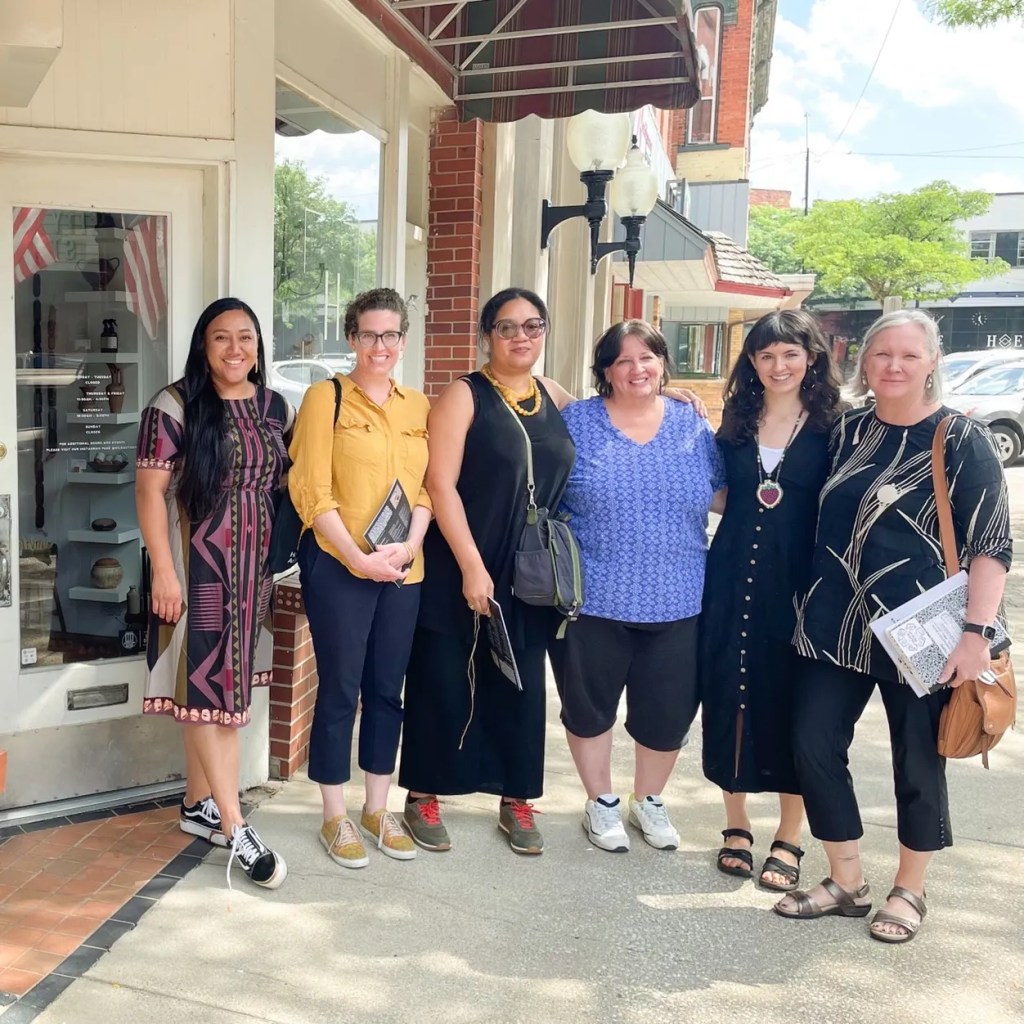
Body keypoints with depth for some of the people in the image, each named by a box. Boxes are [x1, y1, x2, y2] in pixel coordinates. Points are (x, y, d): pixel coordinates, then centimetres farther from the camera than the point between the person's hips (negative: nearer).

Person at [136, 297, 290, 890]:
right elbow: (150, 491, -11)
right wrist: (163, 570, -15)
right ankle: (235, 826, 4)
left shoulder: (276, 409, 7)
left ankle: (199, 804, 28)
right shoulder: (175, 407, -8)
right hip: (198, 568, -6)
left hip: (252, 568, 6)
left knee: (228, 684, 13)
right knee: (207, 685, -2)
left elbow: (289, 482, 14)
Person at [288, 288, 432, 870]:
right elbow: (312, 491, -10)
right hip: (339, 567, -5)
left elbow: (427, 487, 9)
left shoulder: (419, 407, 10)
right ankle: (336, 818, 20)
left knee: (387, 689, 13)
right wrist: (359, 557, -16)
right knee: (340, 691, 4)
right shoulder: (327, 398, -4)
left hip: (404, 571, 5)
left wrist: (410, 545, -8)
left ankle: (378, 809, 29)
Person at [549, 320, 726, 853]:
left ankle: (648, 800, 37)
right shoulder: (576, 423, -1)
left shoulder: (694, 426, 6)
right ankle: (601, 803, 34)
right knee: (589, 706, 11)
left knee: (668, 711, 11)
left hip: (677, 603, 2)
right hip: (593, 600, -2)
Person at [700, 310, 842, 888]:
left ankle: (789, 840, 20)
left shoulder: (831, 427, -2)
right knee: (731, 696, 7)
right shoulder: (736, 422, 8)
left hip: (800, 583, -3)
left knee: (792, 704, 4)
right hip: (734, 580, 3)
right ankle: (737, 825, 25)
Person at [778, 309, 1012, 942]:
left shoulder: (962, 440, -7)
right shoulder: (847, 432, 6)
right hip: (835, 625, 5)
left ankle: (910, 891, 31)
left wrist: (976, 633, -17)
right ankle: (847, 883, 25)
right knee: (815, 746, 5)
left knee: (917, 763, 9)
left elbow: (991, 544, -11)